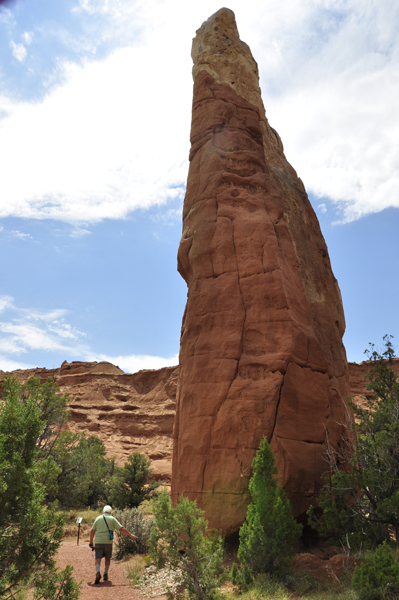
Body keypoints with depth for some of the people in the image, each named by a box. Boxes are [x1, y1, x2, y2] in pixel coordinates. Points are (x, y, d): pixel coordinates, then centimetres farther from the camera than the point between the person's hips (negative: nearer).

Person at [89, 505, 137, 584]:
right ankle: (105, 574, 14)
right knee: (107, 558, 18)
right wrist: (131, 535, 3)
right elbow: (121, 529, -1)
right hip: (108, 542, -1)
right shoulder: (112, 519, 3)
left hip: (98, 542, 1)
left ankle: (98, 572, -21)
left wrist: (91, 542, 17)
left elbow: (92, 531, 7)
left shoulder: (98, 518, 9)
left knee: (98, 559, 1)